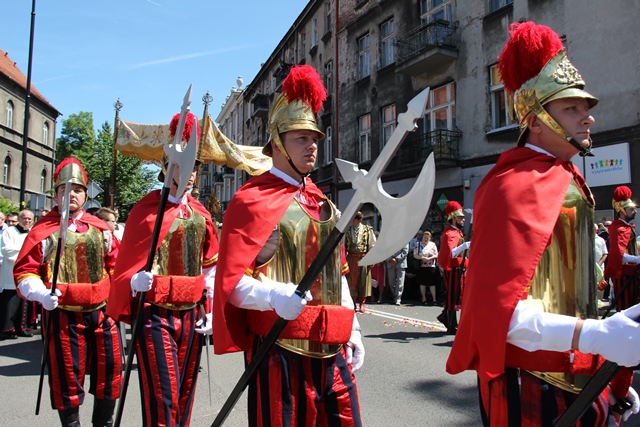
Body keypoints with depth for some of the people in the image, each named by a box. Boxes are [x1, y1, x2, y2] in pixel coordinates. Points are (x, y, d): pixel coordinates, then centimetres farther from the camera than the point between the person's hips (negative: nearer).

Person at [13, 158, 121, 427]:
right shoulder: (43, 230, -5)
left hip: (102, 311, 4)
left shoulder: (99, 228, 7)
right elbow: (24, 271, -6)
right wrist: (40, 293, -23)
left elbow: (115, 264, 15)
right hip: (63, 315, -4)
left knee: (109, 370, 12)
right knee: (67, 376, 6)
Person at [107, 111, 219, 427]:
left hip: (191, 315, 5)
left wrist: (210, 310, 8)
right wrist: (138, 280, -30)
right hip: (156, 315, -5)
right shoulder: (146, 209, -7)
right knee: (163, 399, -4)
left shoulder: (200, 214, 8)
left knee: (185, 394, 15)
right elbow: (128, 265, -9)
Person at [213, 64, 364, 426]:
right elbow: (232, 282, -13)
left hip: (332, 349, 7)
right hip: (279, 350, -6)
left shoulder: (321, 202, 14)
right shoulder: (252, 200, -8)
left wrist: (352, 331, 16)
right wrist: (275, 295, -31)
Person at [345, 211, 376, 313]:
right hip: (351, 258, 2)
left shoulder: (368, 230, -1)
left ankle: (362, 304, 14)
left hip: (363, 258, -2)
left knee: (363, 281, 4)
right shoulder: (347, 230, 6)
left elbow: (372, 245, 2)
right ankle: (352, 303, 14)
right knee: (351, 281, 4)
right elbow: (343, 245, 9)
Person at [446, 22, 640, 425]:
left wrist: (605, 377, 17)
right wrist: (596, 335, -34)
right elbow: (497, 307, -26)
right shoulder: (517, 185, -18)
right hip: (536, 390, -9)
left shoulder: (567, 180, 12)